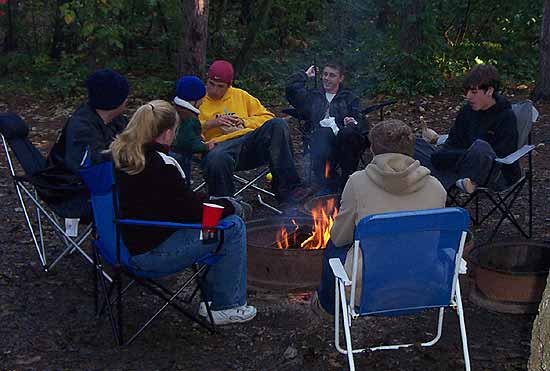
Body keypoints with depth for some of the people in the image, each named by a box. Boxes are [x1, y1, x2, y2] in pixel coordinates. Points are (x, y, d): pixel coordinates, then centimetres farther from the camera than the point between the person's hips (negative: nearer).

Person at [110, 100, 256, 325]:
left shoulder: (119, 153, 4)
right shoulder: (161, 166, -25)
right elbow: (191, 210, -17)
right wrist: (226, 205, 1)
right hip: (150, 253, -10)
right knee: (234, 226, -4)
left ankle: (212, 298, 24)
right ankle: (226, 307, 8)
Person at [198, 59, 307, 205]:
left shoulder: (240, 95, 24)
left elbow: (266, 117, 22)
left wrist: (244, 122, 5)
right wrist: (210, 123, -7)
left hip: (250, 140, 4)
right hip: (222, 144, -3)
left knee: (278, 125, -26)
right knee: (217, 158, -43)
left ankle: (287, 189, -31)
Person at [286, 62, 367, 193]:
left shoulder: (350, 98, 28)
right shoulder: (313, 96, 34)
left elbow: (361, 121, 12)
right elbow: (292, 89, 17)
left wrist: (354, 123, -12)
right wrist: (305, 75, 28)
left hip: (342, 139, 0)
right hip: (319, 137, 0)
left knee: (348, 132, -38)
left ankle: (347, 178, -23)